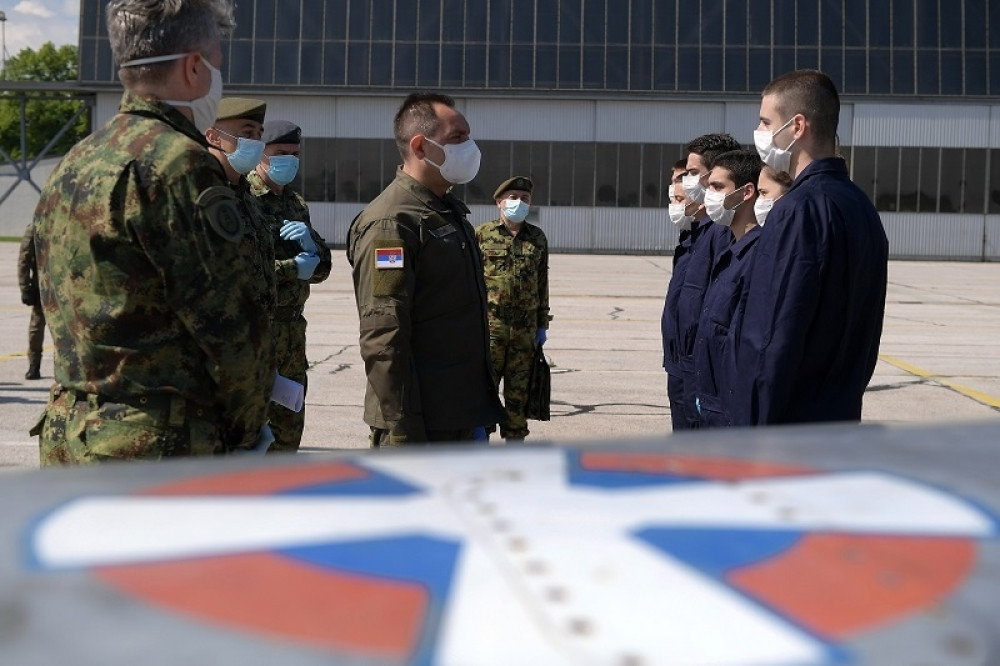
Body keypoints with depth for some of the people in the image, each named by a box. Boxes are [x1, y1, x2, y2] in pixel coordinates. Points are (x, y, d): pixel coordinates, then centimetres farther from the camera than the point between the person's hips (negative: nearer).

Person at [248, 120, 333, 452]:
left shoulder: (296, 203, 17)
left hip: (293, 331, 8)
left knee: (288, 427, 14)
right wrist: (294, 268, -12)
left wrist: (310, 245, -7)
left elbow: (321, 269, 15)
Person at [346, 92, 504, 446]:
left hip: (460, 414, 10)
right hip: (421, 420, -9)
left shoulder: (449, 210, 15)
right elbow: (382, 338, -22)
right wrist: (401, 430, -24)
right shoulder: (391, 223, -16)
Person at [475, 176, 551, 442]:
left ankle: (515, 442, 17)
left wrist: (542, 324, 11)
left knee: (519, 390, 8)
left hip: (525, 328, 3)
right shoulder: (482, 234, 1)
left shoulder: (538, 238, 10)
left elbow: (542, 284, 14)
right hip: (489, 325, -3)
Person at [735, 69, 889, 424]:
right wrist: (846, 391, 20)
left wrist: (748, 435, -17)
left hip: (788, 422, -9)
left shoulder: (799, 210, -18)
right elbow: (865, 327, 14)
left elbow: (777, 338, -21)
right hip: (839, 415, 9)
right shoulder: (861, 207, 10)